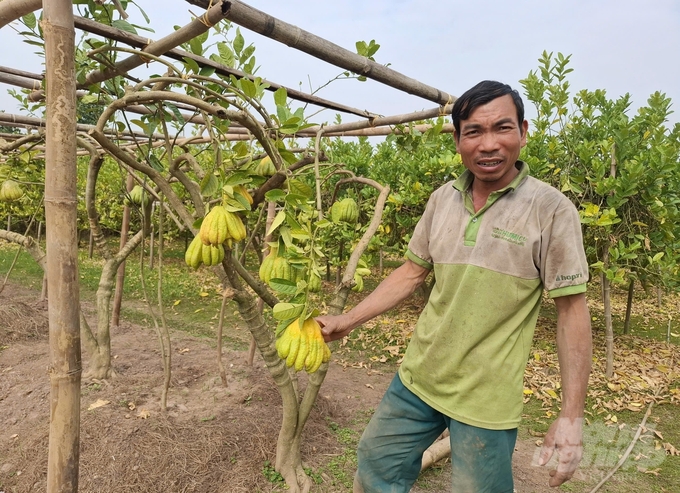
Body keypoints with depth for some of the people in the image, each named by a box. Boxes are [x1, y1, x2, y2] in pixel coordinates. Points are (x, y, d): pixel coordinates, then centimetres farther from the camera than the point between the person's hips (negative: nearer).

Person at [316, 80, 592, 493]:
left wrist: (572, 416, -12)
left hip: (487, 401, -4)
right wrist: (347, 321, 6)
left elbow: (572, 311, -11)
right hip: (418, 378, 5)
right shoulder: (442, 199, 0)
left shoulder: (551, 210, -13)